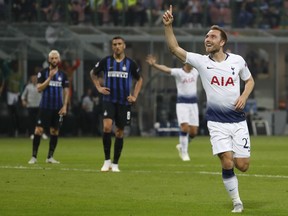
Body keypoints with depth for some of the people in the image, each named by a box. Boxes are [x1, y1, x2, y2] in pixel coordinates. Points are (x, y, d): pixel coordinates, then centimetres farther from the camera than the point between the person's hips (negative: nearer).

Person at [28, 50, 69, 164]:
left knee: (55, 131, 4)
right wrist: (49, 78, -16)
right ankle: (34, 156, -4)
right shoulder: (43, 73, 0)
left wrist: (64, 106, 0)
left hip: (57, 108, 3)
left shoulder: (62, 75, 8)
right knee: (38, 130, -9)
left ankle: (50, 157, 13)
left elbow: (66, 91, 10)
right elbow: (39, 88, -8)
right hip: (45, 107, -3)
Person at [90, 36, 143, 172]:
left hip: (124, 102, 1)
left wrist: (134, 96, 7)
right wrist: (99, 88, 5)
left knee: (120, 132, 5)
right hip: (109, 100, -1)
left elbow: (139, 79, 17)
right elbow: (93, 73, 18)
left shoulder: (130, 63, 1)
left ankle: (115, 163, 15)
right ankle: (107, 160, -9)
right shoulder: (106, 61, 0)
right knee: (107, 127, -20)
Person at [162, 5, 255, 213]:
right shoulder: (201, 61, -3)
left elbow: (250, 80, 15)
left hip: (238, 120, 1)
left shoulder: (237, 60, 0)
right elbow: (174, 48, -12)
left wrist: (244, 96, -4)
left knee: (242, 165, -3)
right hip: (217, 121, -1)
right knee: (227, 163, -13)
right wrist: (168, 26, -25)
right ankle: (237, 202, 3)